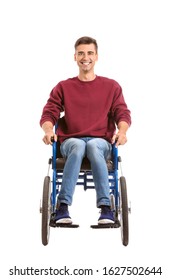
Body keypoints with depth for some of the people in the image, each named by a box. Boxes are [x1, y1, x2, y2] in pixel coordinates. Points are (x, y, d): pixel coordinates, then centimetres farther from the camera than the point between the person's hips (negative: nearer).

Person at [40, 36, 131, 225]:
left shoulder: (111, 86, 16)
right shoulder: (63, 87, 15)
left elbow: (123, 114, 7)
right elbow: (49, 114, 7)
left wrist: (122, 131, -16)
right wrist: (49, 130, -17)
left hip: (101, 141, 0)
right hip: (70, 141, 0)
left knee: (93, 146, -38)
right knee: (78, 146, -38)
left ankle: (106, 209, -42)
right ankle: (63, 207, -41)